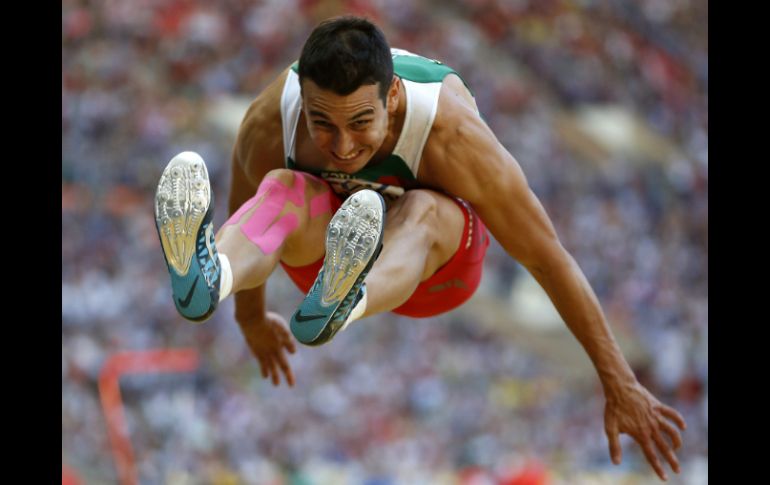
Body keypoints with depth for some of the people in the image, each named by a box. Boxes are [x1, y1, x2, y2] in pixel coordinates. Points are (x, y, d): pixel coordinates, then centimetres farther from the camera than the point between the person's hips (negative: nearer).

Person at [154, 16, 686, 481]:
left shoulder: (452, 132, -35)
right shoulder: (269, 121, -27)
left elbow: (549, 257, -25)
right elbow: (246, 209, -4)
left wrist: (620, 386, -20)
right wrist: (251, 316, 13)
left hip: (439, 255, -2)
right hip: (323, 247, 2)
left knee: (419, 212, -40)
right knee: (281, 190, -35)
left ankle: (338, 305, -74)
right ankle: (205, 276, -70)